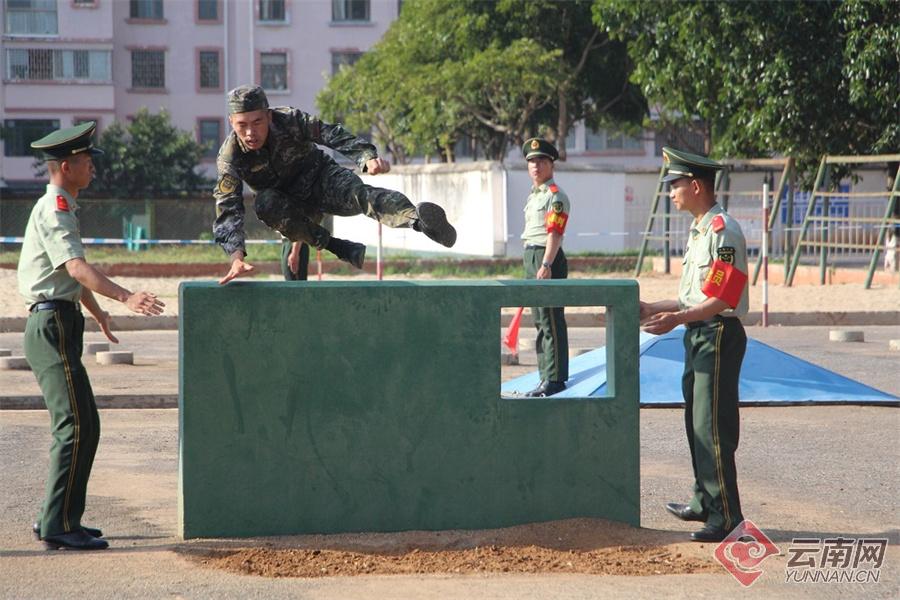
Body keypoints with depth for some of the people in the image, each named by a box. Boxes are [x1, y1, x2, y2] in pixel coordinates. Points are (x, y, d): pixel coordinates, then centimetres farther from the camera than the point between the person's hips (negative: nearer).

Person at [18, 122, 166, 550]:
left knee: (84, 424, 12)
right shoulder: (53, 211, -13)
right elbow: (77, 267, -29)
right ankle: (57, 525, -13)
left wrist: (96, 312, 50)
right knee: (76, 425, -13)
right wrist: (125, 297, -43)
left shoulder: (63, 209, 20)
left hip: (58, 326, 11)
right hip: (52, 325, -11)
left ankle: (58, 519, 17)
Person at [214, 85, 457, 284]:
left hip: (321, 179, -1)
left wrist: (368, 156, -52)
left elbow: (331, 134, -32)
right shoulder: (230, 156, -24)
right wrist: (236, 256, -46)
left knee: (357, 193, -33)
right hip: (292, 205, 1)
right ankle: (334, 246, -28)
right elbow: (228, 210, -30)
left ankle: (417, 218, -62)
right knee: (265, 204, -33)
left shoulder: (289, 120, -24)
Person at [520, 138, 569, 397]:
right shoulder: (533, 195, 18)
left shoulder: (555, 195, -11)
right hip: (531, 257, 10)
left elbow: (555, 232, -19)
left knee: (551, 321, -8)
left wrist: (546, 265, -27)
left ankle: (555, 379, -7)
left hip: (548, 260, -10)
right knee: (540, 321, 13)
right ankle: (546, 377, 19)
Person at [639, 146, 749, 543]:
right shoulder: (699, 231, 16)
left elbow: (721, 300, -22)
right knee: (696, 424, 16)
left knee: (713, 428, -9)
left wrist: (676, 319, -32)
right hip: (697, 336, 10)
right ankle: (705, 502, 27)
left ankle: (726, 516, -7)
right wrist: (652, 308, 18)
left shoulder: (723, 232, -16)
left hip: (718, 337, -10)